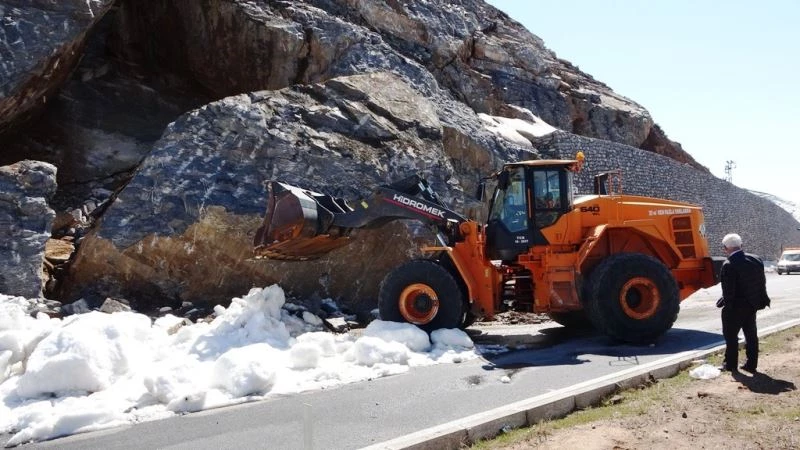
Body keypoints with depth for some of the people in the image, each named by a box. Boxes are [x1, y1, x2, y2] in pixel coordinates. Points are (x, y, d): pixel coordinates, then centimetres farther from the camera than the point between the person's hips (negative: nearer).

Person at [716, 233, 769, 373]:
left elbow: (728, 291, -24)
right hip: (752, 305, 7)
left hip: (735, 308, -7)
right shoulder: (756, 260, 0)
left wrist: (724, 302, -9)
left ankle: (730, 364, 15)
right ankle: (751, 364, 24)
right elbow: (762, 282, 7)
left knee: (731, 335, 8)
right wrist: (759, 299, 16)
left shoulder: (729, 265, -23)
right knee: (751, 334, 16)